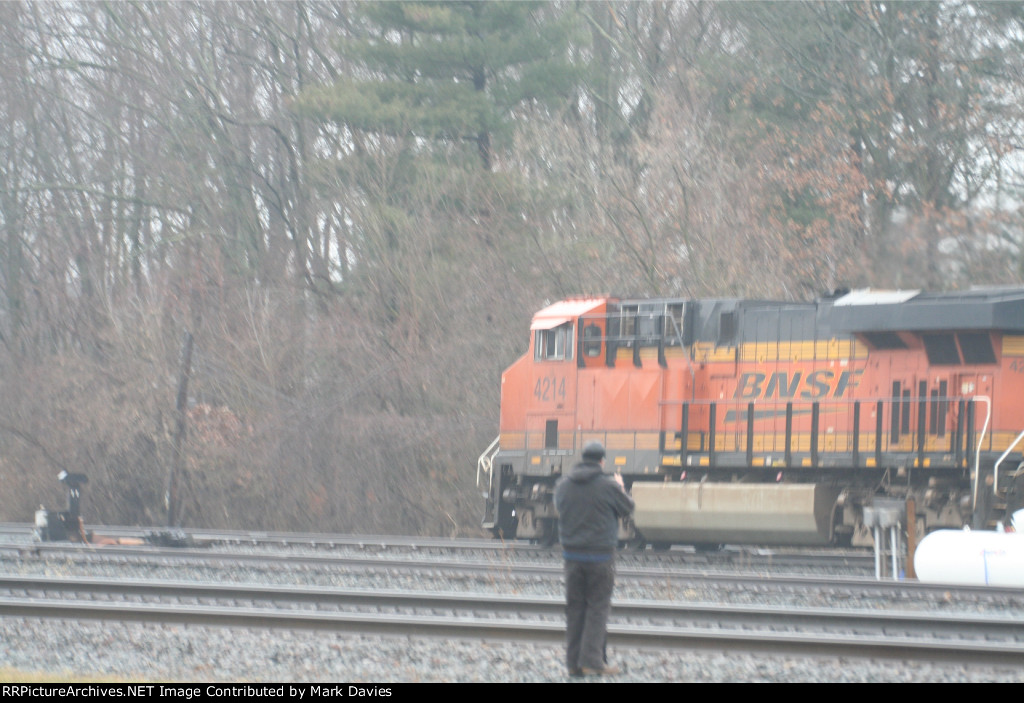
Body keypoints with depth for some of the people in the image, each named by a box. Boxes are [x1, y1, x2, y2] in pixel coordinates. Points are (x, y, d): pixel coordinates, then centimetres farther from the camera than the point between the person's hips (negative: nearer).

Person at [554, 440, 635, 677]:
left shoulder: (563, 484, 3)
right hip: (600, 554, -4)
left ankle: (574, 662, 9)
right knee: (598, 607, 0)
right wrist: (620, 487, 21)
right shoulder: (608, 486, -11)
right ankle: (591, 660, -5)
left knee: (574, 607, 9)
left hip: (572, 553, 4)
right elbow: (627, 508, 3)